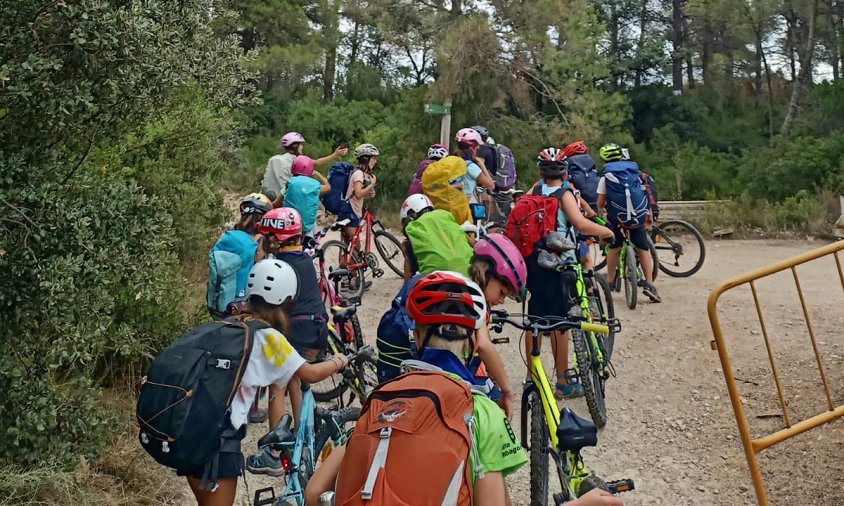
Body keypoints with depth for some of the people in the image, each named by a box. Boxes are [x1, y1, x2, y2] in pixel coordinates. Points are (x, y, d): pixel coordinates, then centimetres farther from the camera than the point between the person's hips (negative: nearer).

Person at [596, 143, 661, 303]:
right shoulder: (635, 170, 11)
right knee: (643, 249, 7)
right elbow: (645, 193, 9)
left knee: (614, 248, 14)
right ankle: (649, 284, 0)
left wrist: (601, 212, 20)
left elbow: (601, 201, 0)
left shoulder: (606, 176, 4)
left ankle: (610, 282, 19)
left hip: (615, 216, -1)